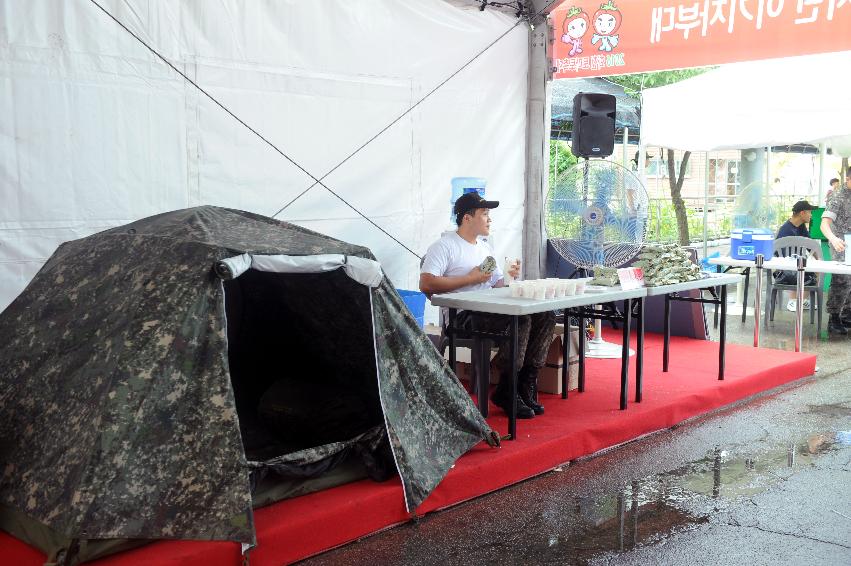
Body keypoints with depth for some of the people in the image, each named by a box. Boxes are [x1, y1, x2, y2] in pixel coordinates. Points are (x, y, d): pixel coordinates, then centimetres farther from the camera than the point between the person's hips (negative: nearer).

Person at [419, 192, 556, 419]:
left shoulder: (486, 248, 26)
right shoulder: (444, 246, -1)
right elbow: (426, 284, -15)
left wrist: (509, 277, 1)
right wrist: (471, 278, -12)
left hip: (491, 311, 8)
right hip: (465, 316, -8)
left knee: (546, 316, -11)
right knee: (520, 318, -30)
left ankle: (525, 387, -10)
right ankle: (506, 391, -17)